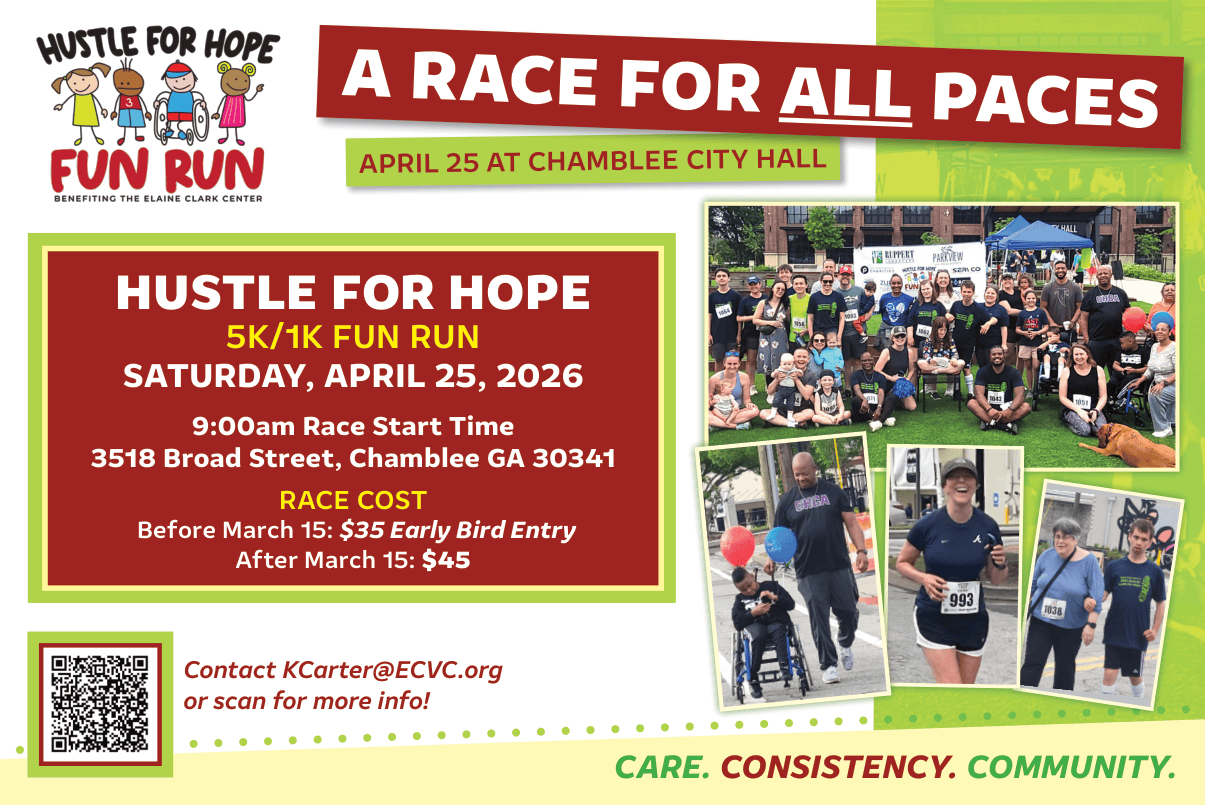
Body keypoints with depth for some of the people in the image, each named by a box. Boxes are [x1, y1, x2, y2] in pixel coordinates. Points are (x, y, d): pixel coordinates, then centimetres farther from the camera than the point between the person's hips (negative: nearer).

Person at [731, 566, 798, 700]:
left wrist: (775, 598, -7)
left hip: (776, 622, 1)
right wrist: (753, 612, -9)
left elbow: (791, 604, 9)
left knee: (779, 631, -36)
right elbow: (737, 624, 4)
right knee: (757, 636, -35)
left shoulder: (772, 586, 14)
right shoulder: (740, 599, 16)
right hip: (754, 625, -1)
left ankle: (784, 666, -46)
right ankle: (753, 680, -33)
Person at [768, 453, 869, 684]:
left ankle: (846, 644, 36)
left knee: (848, 612, 6)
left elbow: (851, 522, 6)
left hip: (840, 567, 0)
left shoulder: (833, 491, 7)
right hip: (809, 572, 0)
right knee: (818, 619, 0)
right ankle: (828, 665, 9)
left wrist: (861, 550, -7)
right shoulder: (787, 500, 8)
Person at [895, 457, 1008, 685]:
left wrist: (1000, 565, -14)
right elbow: (902, 563, 4)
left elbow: (997, 580, 8)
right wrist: (924, 578, -15)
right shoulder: (927, 525, -9)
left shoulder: (988, 527, -2)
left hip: (973, 620, 3)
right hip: (933, 617, -3)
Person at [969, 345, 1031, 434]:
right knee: (971, 403, -30)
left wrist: (1010, 410, -35)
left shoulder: (1013, 372, -2)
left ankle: (988, 421, -37)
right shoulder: (983, 372, -1)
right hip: (987, 407, 0)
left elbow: (1020, 395, -14)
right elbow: (979, 393, -14)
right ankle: (1006, 424, -41)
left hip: (1006, 407, 0)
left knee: (1026, 407, -28)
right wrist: (989, 409, -34)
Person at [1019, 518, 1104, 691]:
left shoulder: (1088, 561, -8)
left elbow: (1097, 596, -7)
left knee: (1065, 667, 11)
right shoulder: (1047, 556, -1)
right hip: (1041, 621, 1)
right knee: (1032, 664, -7)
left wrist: (1091, 624, -13)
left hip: (1072, 626, -1)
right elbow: (1032, 584, 11)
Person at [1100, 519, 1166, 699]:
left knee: (1135, 677, 13)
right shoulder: (1115, 566, 2)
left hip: (1139, 636, 1)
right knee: (1110, 674, -9)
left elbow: (1161, 603, 8)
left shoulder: (1154, 571, 2)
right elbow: (1103, 593, 0)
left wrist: (1155, 630, -2)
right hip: (1114, 633, -1)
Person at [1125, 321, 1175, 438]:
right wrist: (1138, 382, 9)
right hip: (1159, 385, 8)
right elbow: (1150, 370, 20)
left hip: (1174, 385, -8)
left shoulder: (1174, 348, -14)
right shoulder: (1154, 347, 11)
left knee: (1154, 395, -33)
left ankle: (1163, 428, -21)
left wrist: (1163, 383, -29)